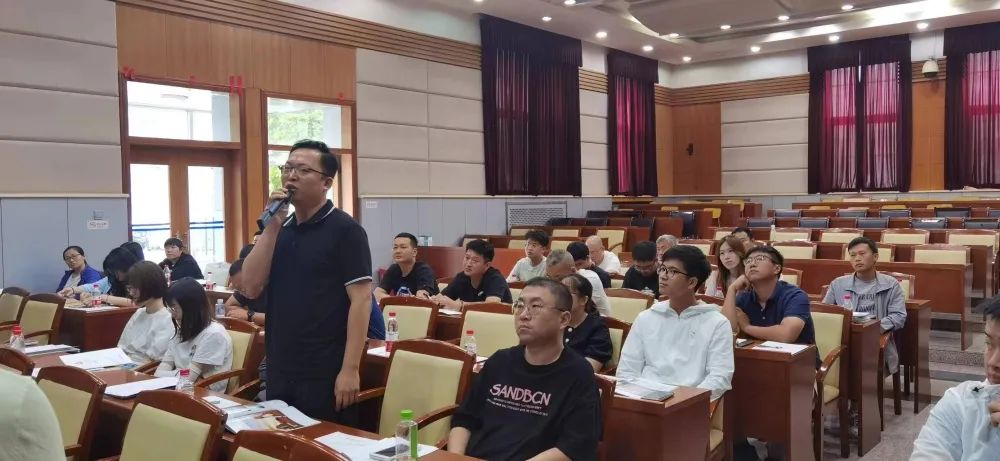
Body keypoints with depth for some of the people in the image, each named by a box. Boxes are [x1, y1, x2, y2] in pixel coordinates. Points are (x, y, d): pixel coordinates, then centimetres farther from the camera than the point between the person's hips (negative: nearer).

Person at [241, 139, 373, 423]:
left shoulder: (345, 230, -10)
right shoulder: (280, 229, 9)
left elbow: (361, 299, -14)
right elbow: (251, 289, 0)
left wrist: (350, 369, -19)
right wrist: (271, 227, -8)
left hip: (326, 373, -6)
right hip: (279, 370, 6)